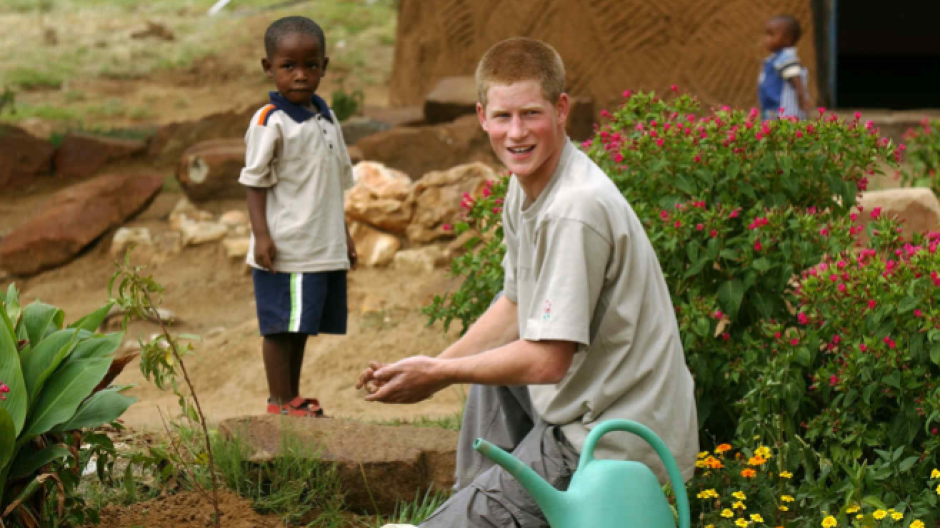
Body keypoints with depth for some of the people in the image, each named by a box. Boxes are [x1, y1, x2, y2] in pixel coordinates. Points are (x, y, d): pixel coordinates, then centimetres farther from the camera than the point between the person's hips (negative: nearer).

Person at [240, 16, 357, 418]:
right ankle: (280, 401, 7)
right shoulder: (270, 122, -11)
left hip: (325, 247, 7)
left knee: (302, 326, 15)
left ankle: (293, 397, 24)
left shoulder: (326, 118, 12)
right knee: (281, 327, -1)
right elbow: (256, 183, -10)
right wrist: (262, 236, -17)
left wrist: (343, 234, 21)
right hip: (284, 249, -7)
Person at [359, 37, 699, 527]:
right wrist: (431, 369, 6)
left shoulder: (576, 210, -25)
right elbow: (516, 305, 17)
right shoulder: (526, 184, 5)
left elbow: (547, 360, -24)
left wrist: (439, 373, -12)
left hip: (615, 444, -10)